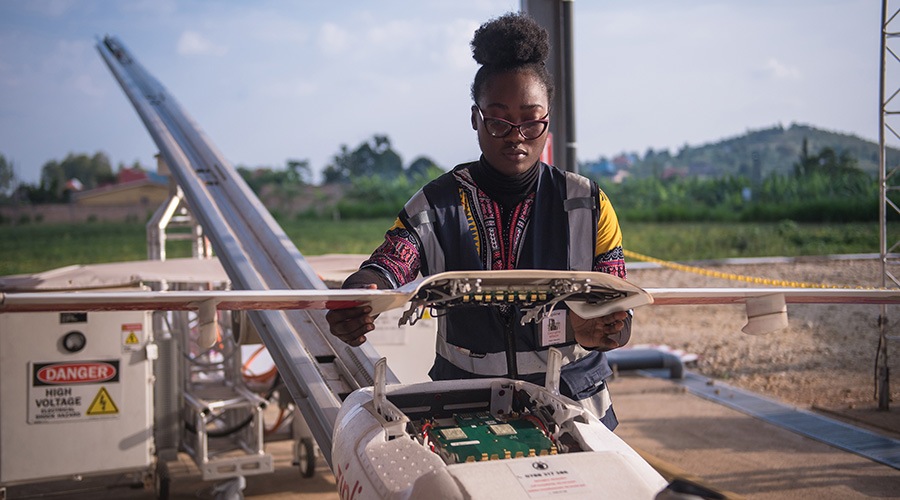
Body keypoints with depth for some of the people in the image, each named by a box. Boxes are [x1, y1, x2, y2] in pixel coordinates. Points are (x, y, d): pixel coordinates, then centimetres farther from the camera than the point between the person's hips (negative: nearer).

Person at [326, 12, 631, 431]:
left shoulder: (588, 204, 3)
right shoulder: (437, 204, 3)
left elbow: (617, 313, 1)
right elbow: (385, 267, -12)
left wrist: (591, 330, -24)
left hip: (571, 403, 0)